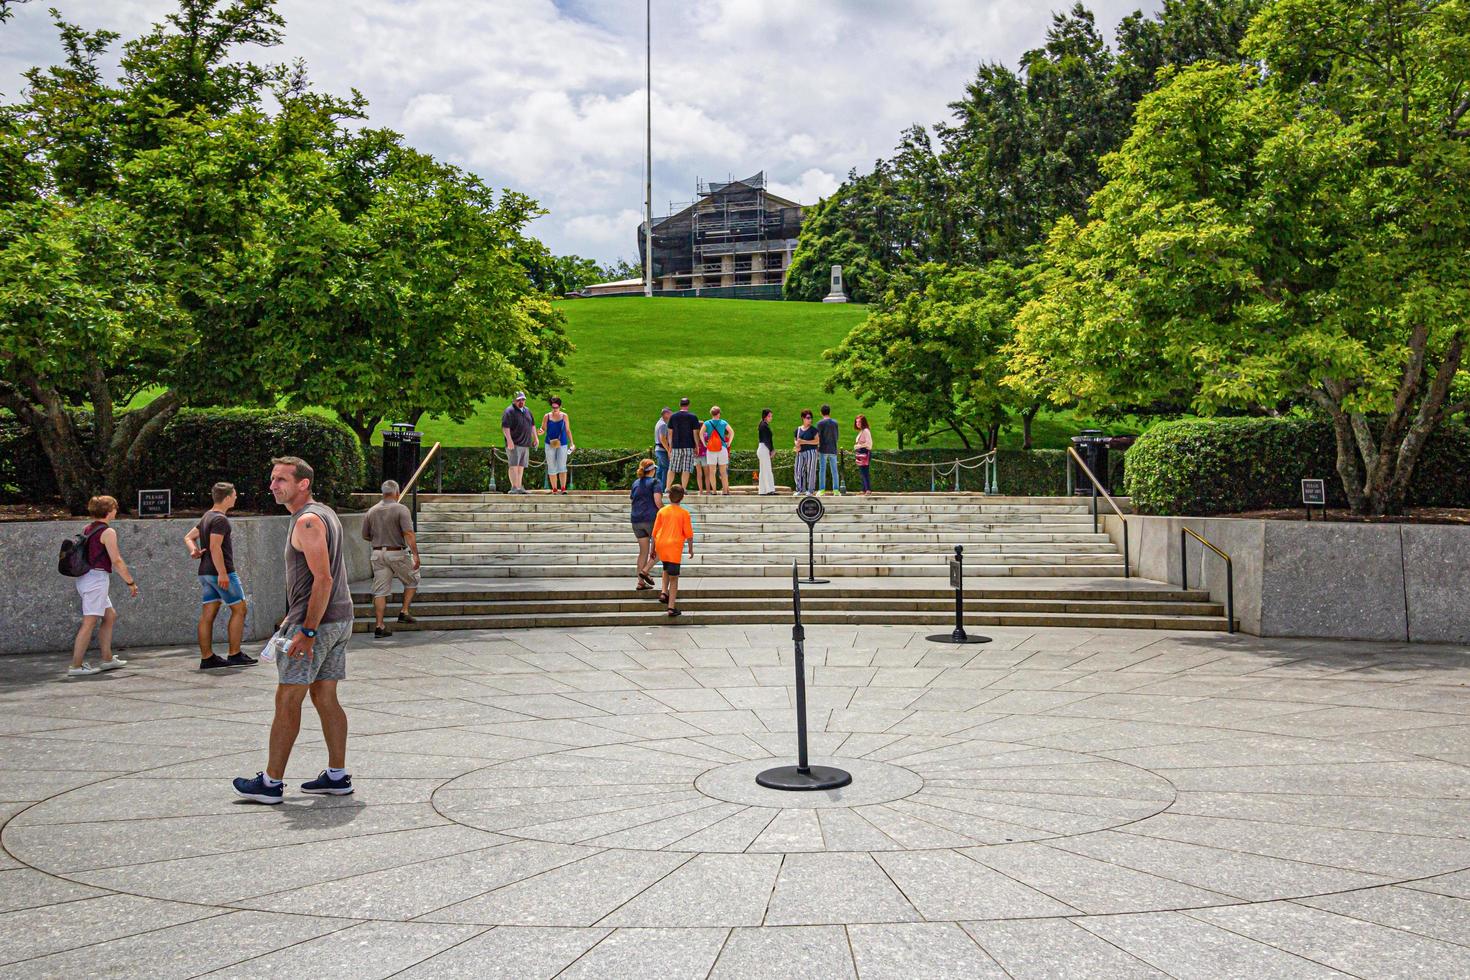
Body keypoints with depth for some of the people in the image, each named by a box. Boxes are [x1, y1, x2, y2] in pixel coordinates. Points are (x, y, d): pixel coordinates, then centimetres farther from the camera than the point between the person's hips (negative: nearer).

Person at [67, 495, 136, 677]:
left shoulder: (87, 529, 13)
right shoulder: (108, 532, -11)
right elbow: (117, 561, -13)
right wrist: (131, 582, -7)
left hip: (85, 578, 9)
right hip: (97, 578, -9)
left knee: (110, 616, 17)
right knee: (89, 622, -7)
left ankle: (107, 659, 20)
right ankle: (76, 666, -7)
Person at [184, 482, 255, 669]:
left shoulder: (207, 517, 17)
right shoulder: (220, 519, -15)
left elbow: (189, 537, 21)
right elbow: (215, 547, -23)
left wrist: (194, 550, 2)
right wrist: (222, 573, -26)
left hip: (205, 573, 9)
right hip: (221, 572, -9)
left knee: (208, 614, 6)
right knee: (239, 610, -1)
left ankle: (207, 658, 7)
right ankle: (234, 655, -2)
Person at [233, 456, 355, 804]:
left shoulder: (308, 521, -15)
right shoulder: (324, 514, 16)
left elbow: (323, 580, -22)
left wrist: (307, 631, -24)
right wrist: (295, 617, 26)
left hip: (315, 622, -10)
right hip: (339, 619, 10)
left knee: (287, 700, -2)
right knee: (325, 697, 13)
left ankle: (271, 782, 5)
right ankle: (337, 776, 16)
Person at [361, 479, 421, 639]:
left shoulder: (371, 511, 5)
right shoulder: (401, 509, -10)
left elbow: (365, 535, 12)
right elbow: (409, 533, -20)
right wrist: (415, 554, -22)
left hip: (378, 554, 4)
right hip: (398, 553, -4)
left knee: (380, 591, 5)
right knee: (412, 581, 18)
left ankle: (379, 626, 2)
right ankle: (404, 612, 11)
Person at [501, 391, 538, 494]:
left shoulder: (527, 411, 18)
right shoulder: (509, 411, -7)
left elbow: (532, 425, 26)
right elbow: (505, 427, -15)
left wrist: (535, 438, 19)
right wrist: (509, 440, -23)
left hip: (526, 444, 7)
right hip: (514, 444, -7)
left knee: (521, 466, 8)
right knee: (513, 465, -11)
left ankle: (519, 487, 12)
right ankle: (514, 487, -15)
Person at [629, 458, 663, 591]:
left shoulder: (635, 483, 14)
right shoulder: (654, 482, -5)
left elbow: (632, 499, 16)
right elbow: (658, 501, -15)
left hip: (636, 520, 6)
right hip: (651, 519, -6)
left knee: (643, 551, 10)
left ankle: (641, 582, 7)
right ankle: (645, 571, -8)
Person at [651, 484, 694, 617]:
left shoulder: (662, 511, 4)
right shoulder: (684, 513, -3)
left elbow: (655, 532, 7)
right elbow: (689, 534, -3)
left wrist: (653, 548, 18)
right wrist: (691, 549, 11)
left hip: (661, 545, 3)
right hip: (674, 546, -3)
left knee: (666, 569, 30)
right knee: (674, 578, 2)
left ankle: (664, 592, 11)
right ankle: (672, 607, -2)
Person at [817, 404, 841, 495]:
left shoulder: (820, 423, -4)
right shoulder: (835, 423, 8)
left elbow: (818, 438, -6)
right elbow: (836, 437, 13)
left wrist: (816, 450, 1)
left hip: (823, 450, -3)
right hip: (833, 450, 3)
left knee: (822, 469, -2)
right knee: (834, 470, 5)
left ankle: (822, 489, -6)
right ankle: (836, 489, 3)